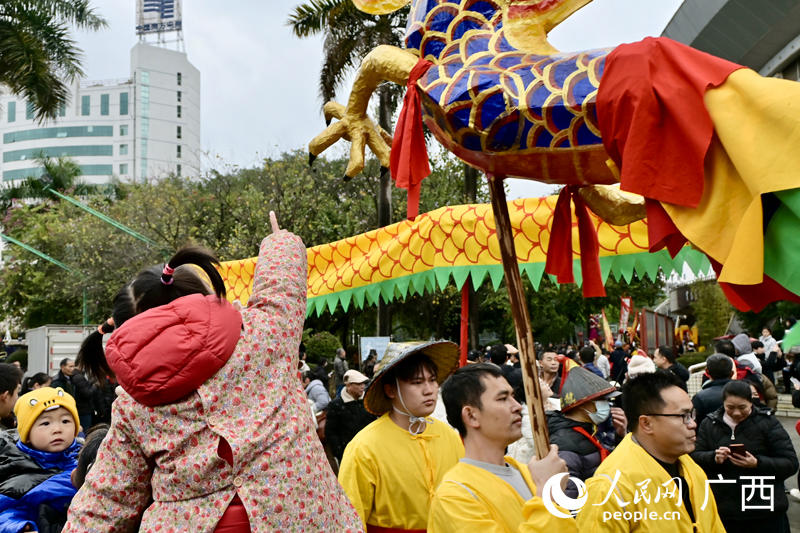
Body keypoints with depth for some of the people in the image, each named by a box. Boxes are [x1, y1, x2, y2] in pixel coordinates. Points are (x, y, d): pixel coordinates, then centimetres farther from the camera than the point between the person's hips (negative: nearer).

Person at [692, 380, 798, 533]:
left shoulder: (768, 423, -3)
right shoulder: (709, 423, 5)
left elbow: (791, 463, -7)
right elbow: (694, 457, 2)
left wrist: (757, 463, -23)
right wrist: (714, 458, -19)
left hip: (765, 511, -2)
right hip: (721, 510, 2)